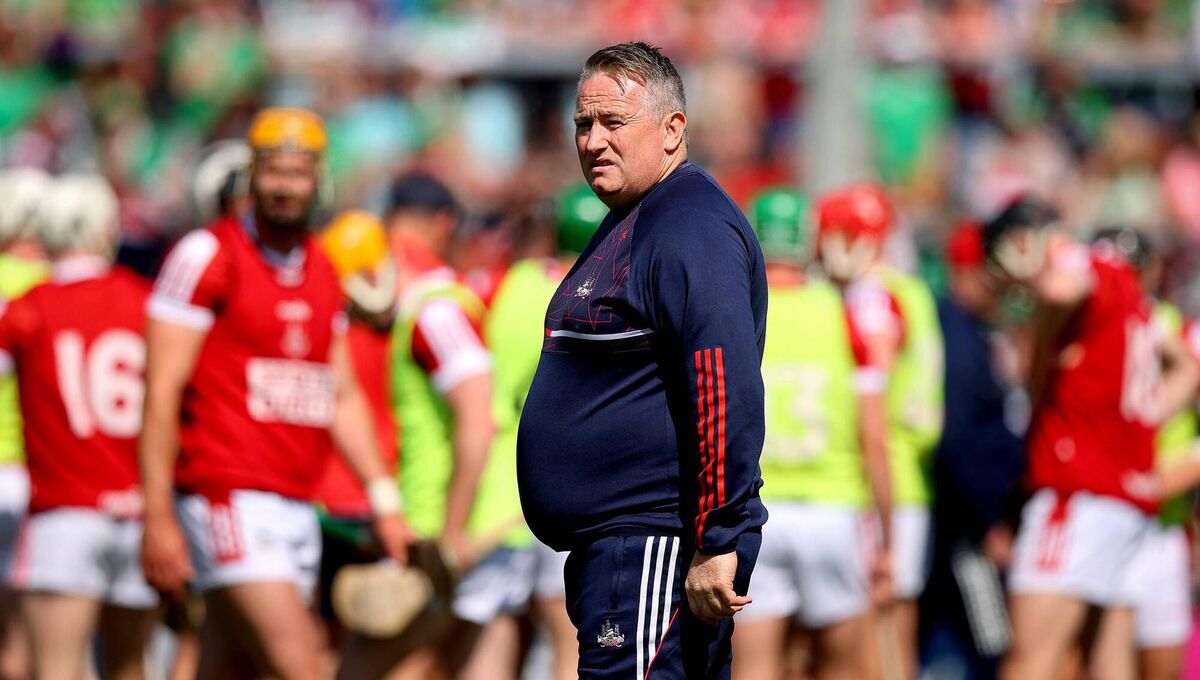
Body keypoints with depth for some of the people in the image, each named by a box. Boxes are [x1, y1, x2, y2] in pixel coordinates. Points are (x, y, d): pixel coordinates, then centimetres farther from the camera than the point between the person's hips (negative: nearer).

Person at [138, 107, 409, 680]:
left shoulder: (323, 272, 16)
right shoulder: (207, 257, -7)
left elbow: (342, 397, 23)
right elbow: (162, 392, -9)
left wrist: (383, 498, 15)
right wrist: (158, 518, -14)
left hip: (296, 504, 7)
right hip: (228, 499, -7)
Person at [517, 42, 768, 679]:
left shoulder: (691, 228, -14)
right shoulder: (626, 226, 20)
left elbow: (727, 392, -24)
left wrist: (717, 545, -27)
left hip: (659, 549, -11)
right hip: (608, 547, 11)